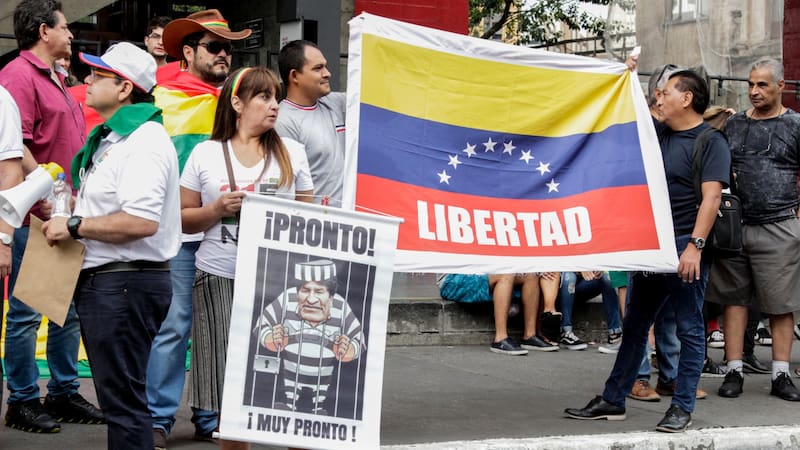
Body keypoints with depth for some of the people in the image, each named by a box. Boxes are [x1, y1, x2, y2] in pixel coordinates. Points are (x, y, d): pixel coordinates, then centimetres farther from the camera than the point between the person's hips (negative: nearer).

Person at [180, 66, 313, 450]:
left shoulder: (291, 152, 10)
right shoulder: (205, 153, 6)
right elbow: (184, 219, 8)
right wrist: (218, 208, -9)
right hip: (220, 278, 0)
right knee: (228, 387, 2)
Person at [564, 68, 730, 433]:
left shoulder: (711, 142, -7)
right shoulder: (658, 134, 14)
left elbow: (711, 197, -16)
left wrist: (695, 245, -24)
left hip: (686, 247, -8)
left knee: (689, 329, 0)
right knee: (634, 326, 11)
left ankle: (682, 407, 6)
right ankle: (613, 401, 18)